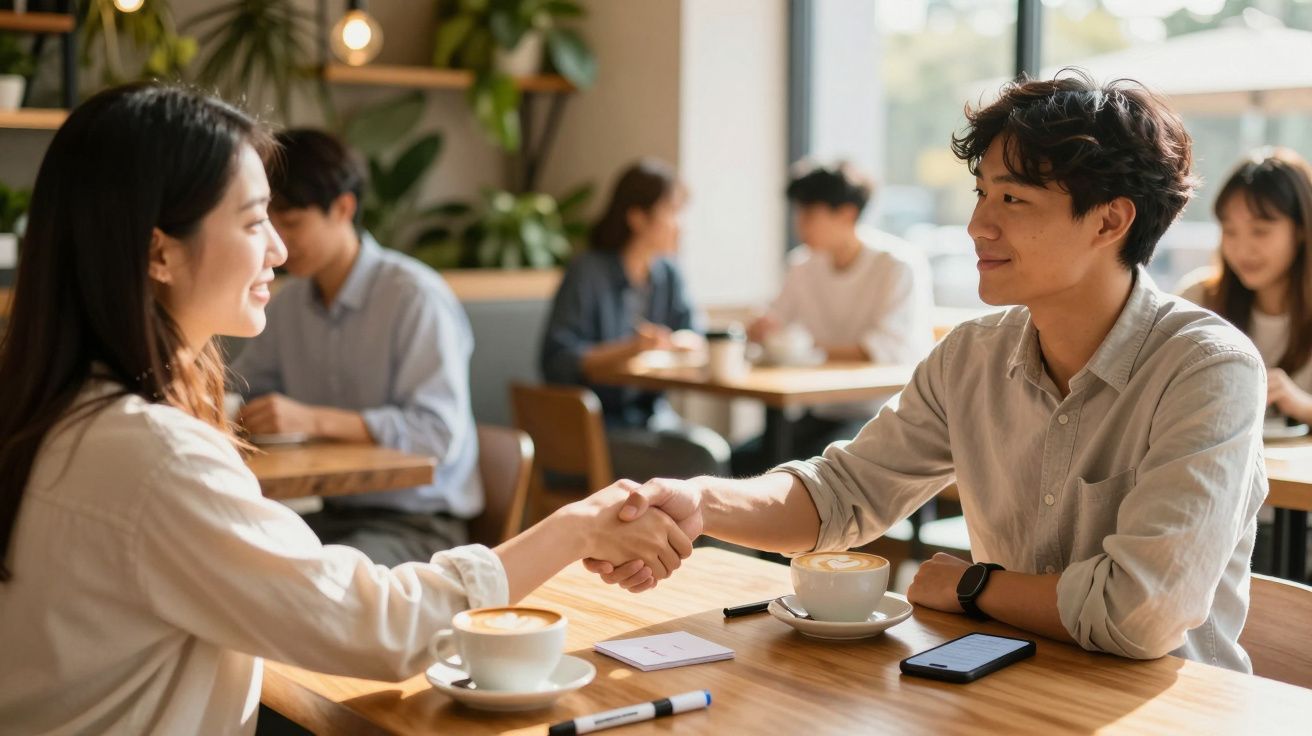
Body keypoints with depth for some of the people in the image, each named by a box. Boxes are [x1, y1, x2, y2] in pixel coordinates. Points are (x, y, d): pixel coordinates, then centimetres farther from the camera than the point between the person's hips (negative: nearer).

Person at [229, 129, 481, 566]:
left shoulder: (416, 297, -14)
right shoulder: (292, 302, 10)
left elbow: (440, 433, -22)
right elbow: (236, 389, 23)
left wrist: (314, 420, -29)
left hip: (418, 524, -6)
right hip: (331, 514, 7)